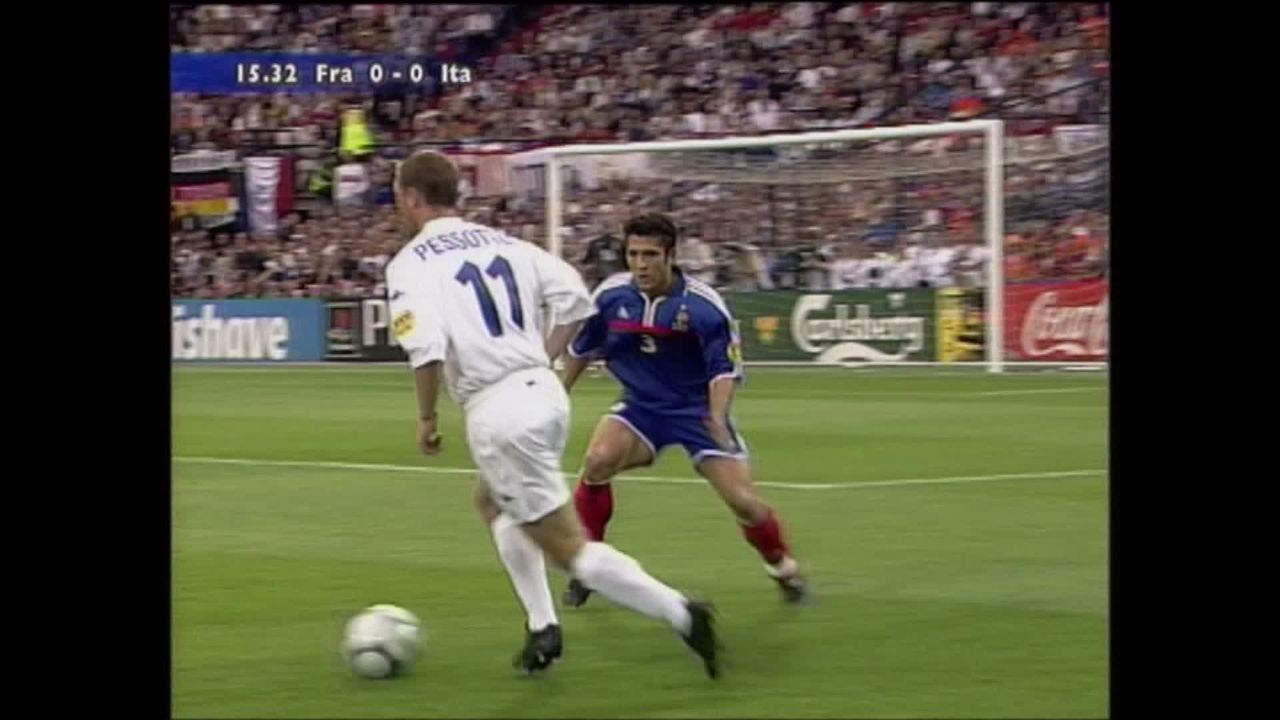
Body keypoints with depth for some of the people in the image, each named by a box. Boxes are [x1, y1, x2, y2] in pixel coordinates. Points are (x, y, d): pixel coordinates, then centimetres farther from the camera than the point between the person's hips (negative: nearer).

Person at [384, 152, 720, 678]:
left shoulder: (411, 264, -6)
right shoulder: (501, 242, 13)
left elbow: (426, 349, -20)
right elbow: (576, 298, 7)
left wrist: (426, 420, -4)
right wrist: (541, 361, 15)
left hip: (496, 412, -8)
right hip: (544, 393, 8)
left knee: (567, 547, 0)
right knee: (493, 502, 32)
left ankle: (679, 613, -8)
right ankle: (543, 628, 25)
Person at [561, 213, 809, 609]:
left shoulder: (703, 305, -21)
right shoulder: (610, 295, -11)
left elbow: (725, 367, -16)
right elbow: (580, 349, 7)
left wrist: (717, 418, -32)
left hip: (696, 410, -2)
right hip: (640, 407, 2)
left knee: (743, 500, -11)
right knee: (598, 460, -27)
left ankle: (783, 566, 20)